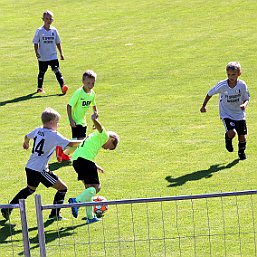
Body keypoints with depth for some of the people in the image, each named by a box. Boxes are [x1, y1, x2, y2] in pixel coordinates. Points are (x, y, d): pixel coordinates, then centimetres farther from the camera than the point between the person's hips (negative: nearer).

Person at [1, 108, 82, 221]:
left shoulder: (38, 130, 9)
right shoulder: (54, 135, -13)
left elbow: (27, 137, 30)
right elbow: (71, 143, -18)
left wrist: (26, 143, 53)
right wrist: (83, 141, -1)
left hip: (29, 167, 8)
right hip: (40, 170, -8)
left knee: (30, 189, 31)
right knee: (62, 188, 1)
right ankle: (55, 214, 3)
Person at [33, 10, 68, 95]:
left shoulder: (54, 30, 1)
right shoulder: (39, 31, -6)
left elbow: (58, 43, 10)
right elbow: (36, 43, -2)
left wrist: (61, 53, 10)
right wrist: (36, 53, -14)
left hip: (53, 56, 0)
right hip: (42, 57, 0)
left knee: (57, 70, -14)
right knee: (42, 72, 14)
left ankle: (63, 85, -21)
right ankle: (40, 88, 30)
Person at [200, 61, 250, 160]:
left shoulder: (242, 85, -14)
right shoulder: (222, 85, -18)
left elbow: (246, 98, -3)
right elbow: (210, 93, -2)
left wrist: (244, 105, -26)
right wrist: (203, 106, -1)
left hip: (239, 114, 2)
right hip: (226, 114, -2)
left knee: (242, 136, 4)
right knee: (232, 133, -24)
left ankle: (241, 151, 36)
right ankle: (228, 139, 14)